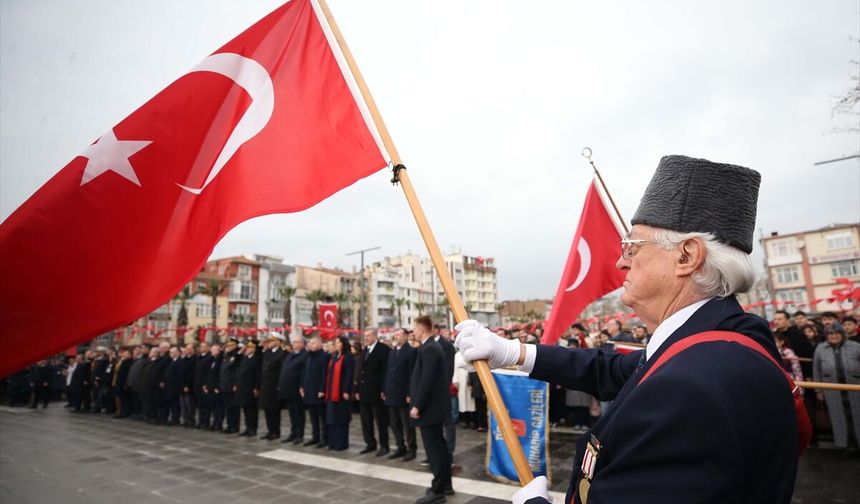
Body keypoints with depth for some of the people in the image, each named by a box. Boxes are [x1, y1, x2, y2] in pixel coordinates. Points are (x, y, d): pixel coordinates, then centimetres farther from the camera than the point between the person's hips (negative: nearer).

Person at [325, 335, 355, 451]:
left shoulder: (348, 357, -8)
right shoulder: (333, 356, 15)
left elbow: (349, 375, -15)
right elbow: (329, 373, 15)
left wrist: (346, 391, -20)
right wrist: (327, 390, 11)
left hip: (341, 391, -8)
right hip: (331, 392, 8)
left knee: (341, 418, -2)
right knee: (331, 417, 10)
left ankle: (341, 444, 5)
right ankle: (333, 442, 18)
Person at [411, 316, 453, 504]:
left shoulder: (428, 349, -20)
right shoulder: (433, 346, 11)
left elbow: (426, 380, -25)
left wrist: (417, 405, -20)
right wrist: (418, 402, 18)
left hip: (429, 407, -10)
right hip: (435, 405, 10)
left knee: (433, 448, -1)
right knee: (439, 445, 18)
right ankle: (445, 484, 29)